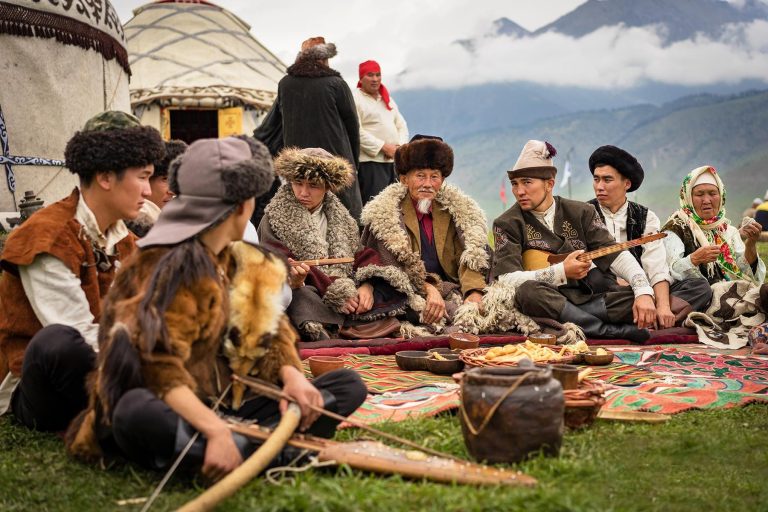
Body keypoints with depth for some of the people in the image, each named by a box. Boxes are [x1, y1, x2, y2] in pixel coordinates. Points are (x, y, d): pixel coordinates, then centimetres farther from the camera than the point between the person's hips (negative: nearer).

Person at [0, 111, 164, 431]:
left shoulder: (121, 239, 7)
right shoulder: (49, 238, -20)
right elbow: (82, 336, -25)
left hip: (96, 372, 8)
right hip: (45, 391, -8)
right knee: (60, 343, -40)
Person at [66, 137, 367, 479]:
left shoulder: (235, 261, 11)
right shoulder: (171, 265, -16)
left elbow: (269, 331, 11)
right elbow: (156, 366, -28)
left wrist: (291, 375, -11)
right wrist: (216, 431, -38)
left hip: (229, 408, 8)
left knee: (348, 384, -2)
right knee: (137, 412, -42)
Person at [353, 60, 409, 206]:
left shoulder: (388, 100, 21)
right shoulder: (355, 99, -4)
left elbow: (402, 126, 19)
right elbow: (357, 132, -14)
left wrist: (399, 147, -2)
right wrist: (383, 147, -16)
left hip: (393, 160, 7)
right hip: (370, 162, -7)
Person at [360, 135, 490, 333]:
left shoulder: (458, 210, 13)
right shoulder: (384, 214, 3)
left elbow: (471, 257, 1)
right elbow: (392, 268, -9)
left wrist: (474, 292, -20)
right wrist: (429, 290, -25)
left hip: (452, 293, 4)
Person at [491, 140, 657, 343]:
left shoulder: (581, 212, 9)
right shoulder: (507, 224, 1)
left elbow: (617, 255, 3)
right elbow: (506, 277, -11)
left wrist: (644, 292, -15)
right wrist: (561, 272, -18)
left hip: (593, 298, 2)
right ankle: (614, 331, -24)